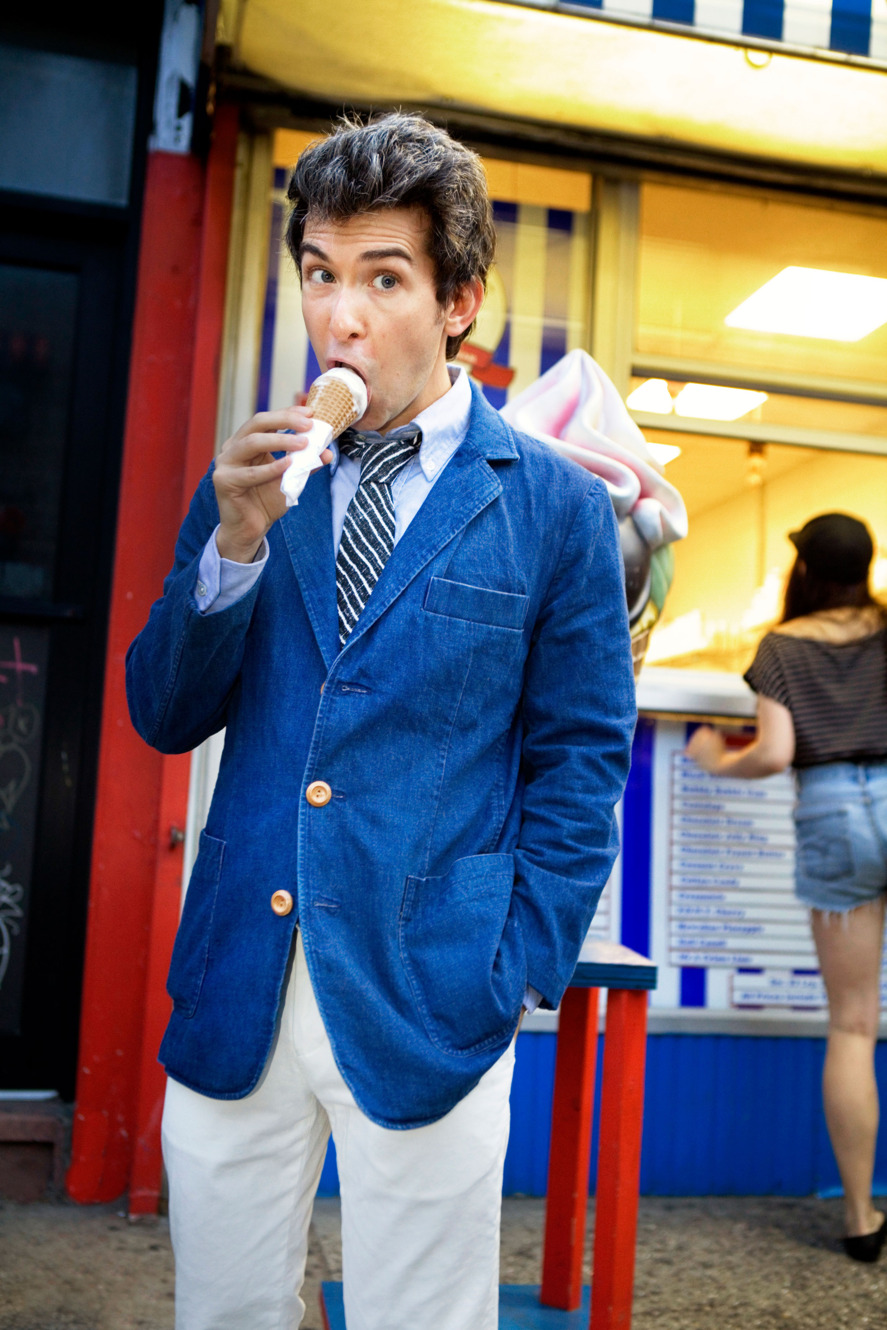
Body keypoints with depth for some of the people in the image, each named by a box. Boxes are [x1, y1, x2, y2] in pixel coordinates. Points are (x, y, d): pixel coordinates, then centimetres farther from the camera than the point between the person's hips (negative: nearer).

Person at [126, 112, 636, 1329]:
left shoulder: (556, 507, -2)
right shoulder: (252, 480, 7)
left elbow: (580, 763, 1)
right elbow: (164, 717, 4)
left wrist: (516, 975, -5)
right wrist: (237, 540, -10)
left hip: (425, 1008, -3)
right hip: (233, 1001, 3)